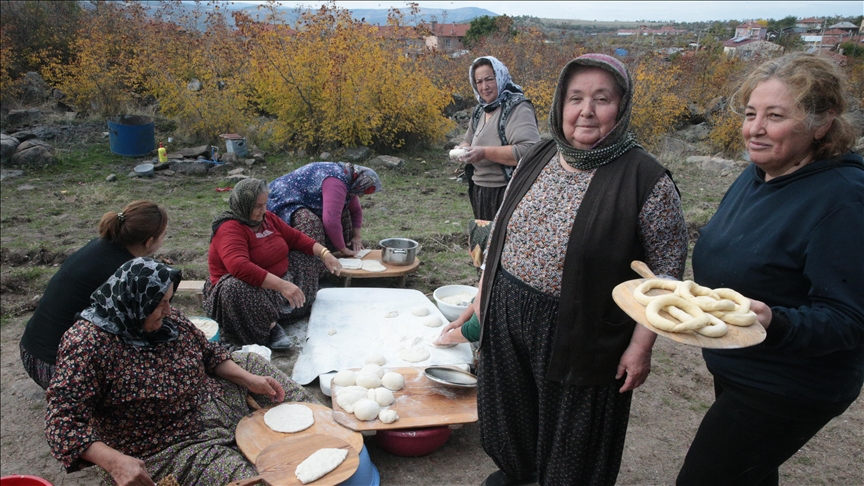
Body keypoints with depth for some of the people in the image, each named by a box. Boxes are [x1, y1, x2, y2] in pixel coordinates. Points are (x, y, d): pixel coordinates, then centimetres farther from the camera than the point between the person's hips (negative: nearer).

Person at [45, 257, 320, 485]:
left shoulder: (165, 317, -4)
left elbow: (208, 352, 9)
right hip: (168, 449, -7)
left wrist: (249, 380, -4)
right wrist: (115, 461, -39)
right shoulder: (87, 344, -24)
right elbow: (63, 421, -25)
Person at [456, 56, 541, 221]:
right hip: (480, 192, 8)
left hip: (508, 194, -8)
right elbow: (468, 140, 23)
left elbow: (530, 151, -27)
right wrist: (464, 149, -2)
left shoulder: (517, 108, -15)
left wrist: (485, 152, -26)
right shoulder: (480, 110, 11)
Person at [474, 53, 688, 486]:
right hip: (506, 319, 6)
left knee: (573, 434, 16)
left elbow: (667, 267, -12)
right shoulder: (538, 157, 1)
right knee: (511, 407, 26)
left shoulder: (645, 179, -17)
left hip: (581, 336, -5)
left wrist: (641, 345, -13)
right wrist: (483, 291, 12)